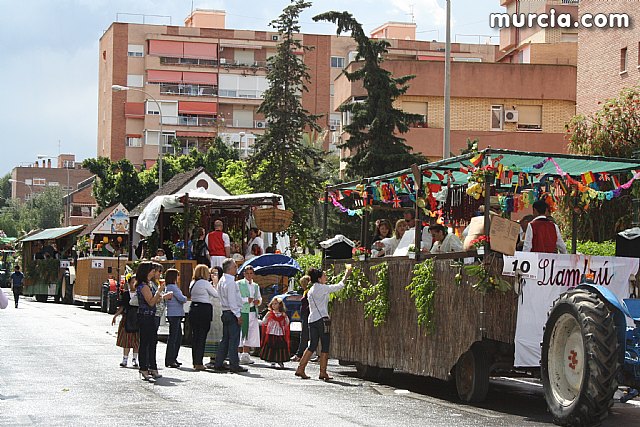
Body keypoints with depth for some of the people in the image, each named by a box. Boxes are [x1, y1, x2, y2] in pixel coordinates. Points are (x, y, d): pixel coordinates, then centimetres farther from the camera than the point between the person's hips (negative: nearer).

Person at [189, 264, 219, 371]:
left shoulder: (193, 283, 12)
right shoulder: (205, 283, -9)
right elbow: (216, 294, 1)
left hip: (194, 309, 7)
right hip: (204, 310, -7)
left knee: (195, 335, 12)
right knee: (202, 336, -4)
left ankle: (195, 362, 16)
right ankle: (198, 363, -6)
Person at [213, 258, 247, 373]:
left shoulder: (222, 281, 14)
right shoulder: (230, 282, -16)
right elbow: (232, 300, -19)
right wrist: (238, 315, -15)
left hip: (225, 312, 10)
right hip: (232, 313, -10)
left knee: (225, 339, 13)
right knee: (234, 340, -6)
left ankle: (218, 364, 14)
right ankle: (234, 365, -4)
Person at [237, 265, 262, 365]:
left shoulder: (256, 286, 21)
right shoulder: (239, 284, 2)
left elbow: (259, 297, 23)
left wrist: (258, 301, 1)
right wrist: (246, 300, -16)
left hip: (253, 312, 5)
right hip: (243, 312, -5)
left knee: (251, 335, 2)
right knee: (241, 334, -7)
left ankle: (245, 355, 7)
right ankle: (239, 355, -4)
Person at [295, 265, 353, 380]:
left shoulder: (310, 291, 16)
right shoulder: (322, 288, -6)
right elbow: (339, 286, 0)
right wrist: (346, 276, 15)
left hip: (312, 319, 8)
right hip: (321, 319, -8)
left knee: (313, 345, 11)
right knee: (325, 346, -2)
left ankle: (300, 369, 5)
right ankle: (323, 372, -3)